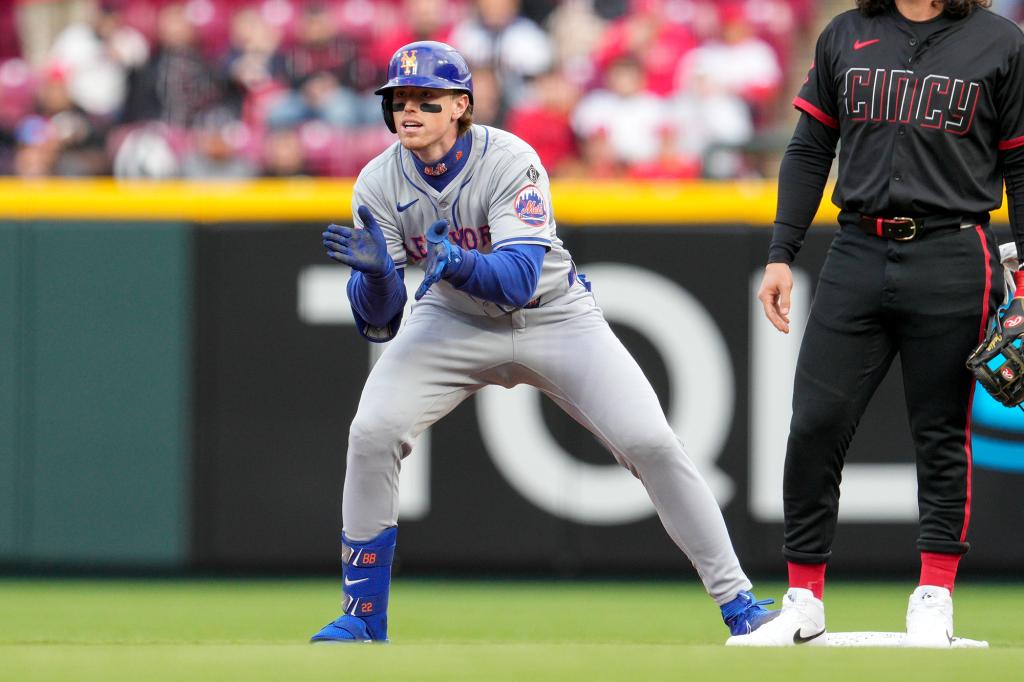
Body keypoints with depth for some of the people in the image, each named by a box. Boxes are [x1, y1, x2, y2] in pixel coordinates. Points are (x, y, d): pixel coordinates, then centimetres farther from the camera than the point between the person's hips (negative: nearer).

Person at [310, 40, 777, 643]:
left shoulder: (509, 161, -26)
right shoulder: (380, 184, -16)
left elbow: (518, 279, -37)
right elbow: (379, 320, -18)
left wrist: (459, 263, -56)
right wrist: (376, 273, -41)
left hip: (554, 316, -2)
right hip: (455, 321, 2)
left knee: (652, 444, -13)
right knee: (372, 433, -19)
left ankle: (737, 600, -1)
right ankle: (363, 617, -5)